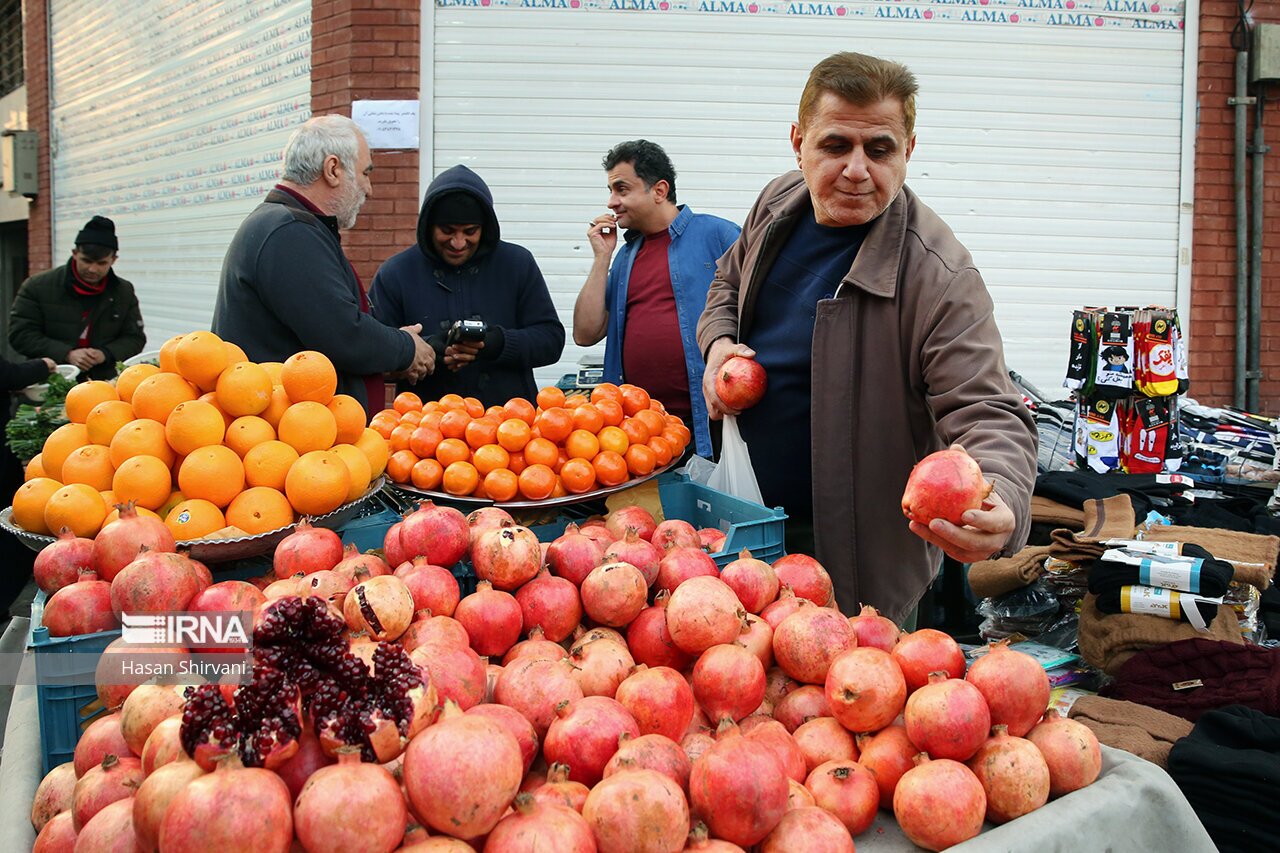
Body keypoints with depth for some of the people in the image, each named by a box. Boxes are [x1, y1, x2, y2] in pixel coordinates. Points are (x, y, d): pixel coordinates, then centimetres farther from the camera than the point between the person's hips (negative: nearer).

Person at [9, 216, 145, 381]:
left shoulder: (124, 292, 11)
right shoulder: (37, 286, 4)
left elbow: (135, 338, 14)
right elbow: (20, 333, 1)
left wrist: (105, 354, -7)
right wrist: (67, 354, -12)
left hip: (104, 382, 1)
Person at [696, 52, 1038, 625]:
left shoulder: (939, 276, -24)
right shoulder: (778, 203, -2)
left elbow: (986, 414, -29)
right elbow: (730, 284, 18)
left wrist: (1001, 505, -49)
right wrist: (718, 341, -3)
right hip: (751, 519, 6)